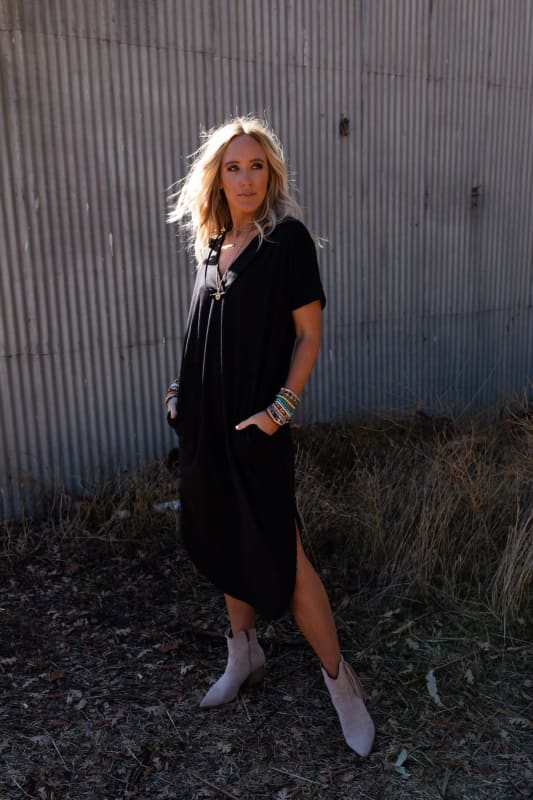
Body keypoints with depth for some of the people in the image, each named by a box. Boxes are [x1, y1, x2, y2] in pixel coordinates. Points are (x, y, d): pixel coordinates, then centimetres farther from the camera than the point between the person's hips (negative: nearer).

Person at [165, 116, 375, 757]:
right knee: (224, 540, 16)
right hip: (205, 418, 7)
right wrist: (183, 392, 10)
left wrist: (281, 406, -17)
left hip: (254, 423, -6)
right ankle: (243, 657, 37)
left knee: (278, 553, -3)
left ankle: (338, 678, 17)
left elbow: (308, 335, -9)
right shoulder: (212, 244, 11)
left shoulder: (288, 239, -7)